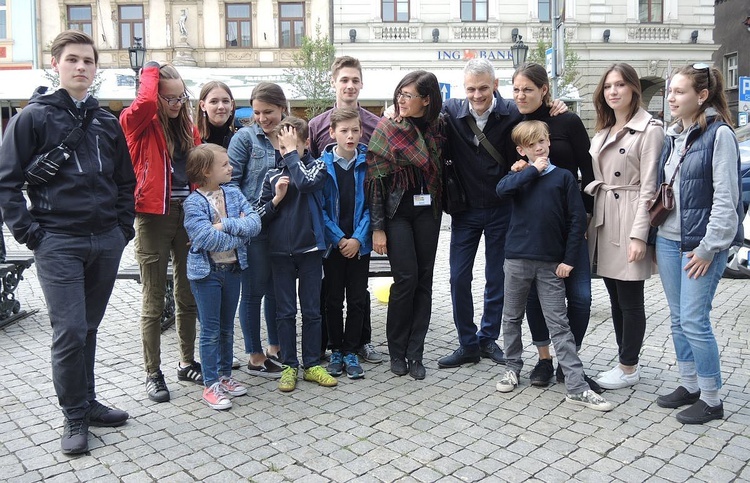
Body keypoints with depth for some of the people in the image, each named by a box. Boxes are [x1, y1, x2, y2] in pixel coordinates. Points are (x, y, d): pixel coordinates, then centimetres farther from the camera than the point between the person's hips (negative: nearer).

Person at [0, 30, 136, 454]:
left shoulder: (107, 122, 13)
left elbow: (125, 181, 18)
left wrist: (124, 227, 9)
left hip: (107, 242, 4)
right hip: (58, 243, -4)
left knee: (89, 328, 13)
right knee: (70, 332, -5)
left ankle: (88, 402, 27)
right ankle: (75, 416, 11)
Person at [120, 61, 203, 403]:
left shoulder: (189, 129, 11)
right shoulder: (139, 125, -4)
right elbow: (144, 103, -27)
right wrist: (151, 70, -8)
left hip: (187, 215, 5)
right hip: (153, 218, -5)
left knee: (188, 296, 14)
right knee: (154, 302, 4)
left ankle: (187, 362, 29)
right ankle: (153, 373, 17)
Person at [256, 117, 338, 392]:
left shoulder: (317, 167, 2)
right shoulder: (272, 176, 7)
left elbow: (306, 183, -22)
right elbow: (260, 215, 7)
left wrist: (293, 152, -13)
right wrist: (276, 199, -11)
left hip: (309, 248, -2)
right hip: (280, 251, 2)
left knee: (311, 310, 7)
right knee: (285, 311, 7)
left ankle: (312, 364, 18)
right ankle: (289, 366, 18)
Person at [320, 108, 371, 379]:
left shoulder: (368, 163, -2)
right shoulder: (323, 164, -4)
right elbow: (319, 207, -5)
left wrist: (358, 238, -12)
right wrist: (339, 238, -12)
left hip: (359, 243, 1)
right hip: (333, 243, 0)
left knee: (357, 299, 7)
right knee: (333, 300, 10)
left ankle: (351, 352, 19)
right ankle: (336, 351, 23)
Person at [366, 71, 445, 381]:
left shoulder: (438, 127, 4)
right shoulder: (387, 129, -5)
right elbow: (375, 178, -8)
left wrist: (440, 205, 3)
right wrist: (377, 227, -11)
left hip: (427, 212, 4)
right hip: (396, 211, -3)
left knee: (424, 279, 3)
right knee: (406, 277, -9)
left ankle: (415, 353, 13)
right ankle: (397, 351, 10)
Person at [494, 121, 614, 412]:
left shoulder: (564, 177, 2)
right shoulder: (519, 175, 7)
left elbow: (577, 219, -1)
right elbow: (502, 189, -17)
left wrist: (569, 259, -6)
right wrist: (533, 170, -11)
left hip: (551, 263, -2)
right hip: (517, 259, 2)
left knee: (559, 325, 1)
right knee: (512, 318, 13)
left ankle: (576, 386, 4)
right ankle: (513, 368, 30)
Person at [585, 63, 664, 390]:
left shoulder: (649, 129, -7)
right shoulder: (603, 131, 16)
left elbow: (648, 186, -13)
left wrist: (639, 234, -18)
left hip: (628, 222, -7)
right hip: (603, 221, 7)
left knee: (630, 301, 2)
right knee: (615, 299, 13)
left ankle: (628, 368, 15)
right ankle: (625, 361, 25)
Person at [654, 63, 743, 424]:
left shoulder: (719, 134, -9)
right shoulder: (672, 136, 12)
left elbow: (726, 197, -14)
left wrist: (709, 246, -16)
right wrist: (656, 238, 11)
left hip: (700, 244, -7)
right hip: (668, 240, 7)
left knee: (694, 321, -4)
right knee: (678, 319, 13)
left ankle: (711, 399, 12)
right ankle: (689, 385, 28)